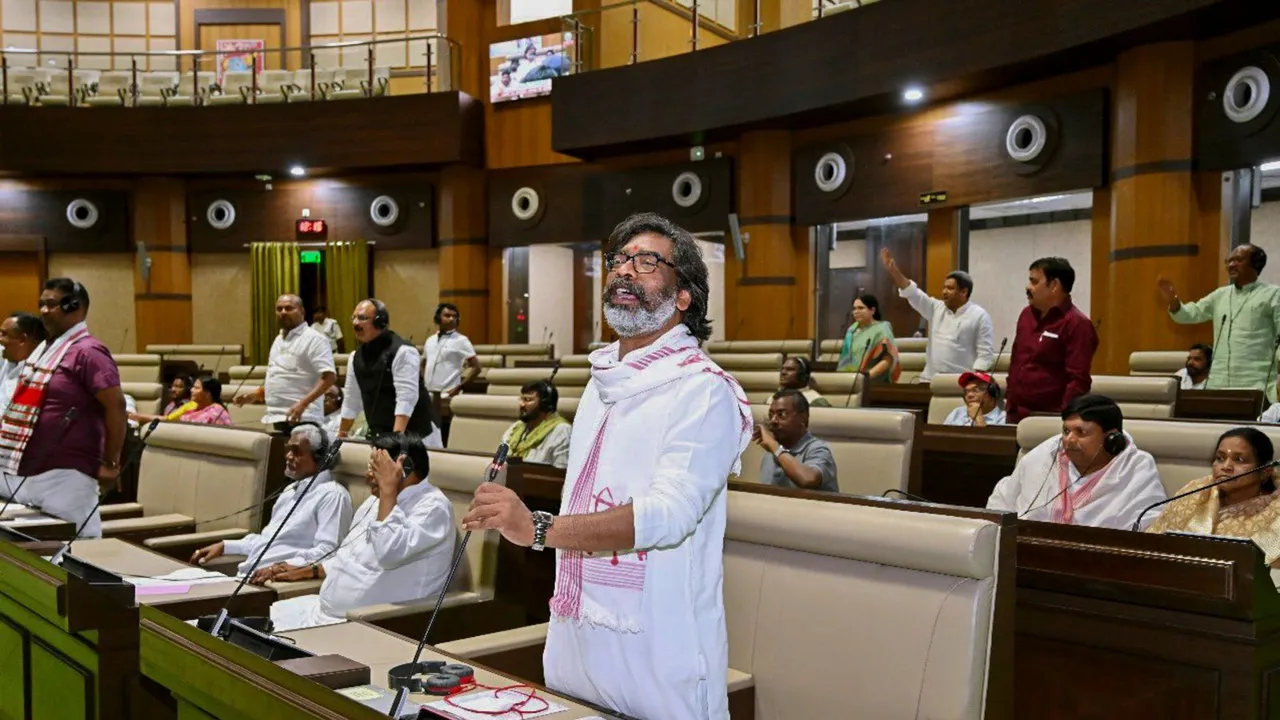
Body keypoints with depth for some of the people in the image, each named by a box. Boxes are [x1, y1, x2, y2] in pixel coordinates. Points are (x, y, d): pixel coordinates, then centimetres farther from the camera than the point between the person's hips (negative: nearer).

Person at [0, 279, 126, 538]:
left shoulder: (87, 351, -13)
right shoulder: (44, 348, 16)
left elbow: (116, 405, -19)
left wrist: (110, 463, -20)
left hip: (64, 473, -9)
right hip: (23, 471, 10)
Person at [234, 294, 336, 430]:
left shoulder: (314, 339, -9)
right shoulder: (279, 340, 19)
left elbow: (329, 376, -17)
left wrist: (303, 404, -26)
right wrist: (255, 395, 16)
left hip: (300, 419, -8)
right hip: (278, 417, 9)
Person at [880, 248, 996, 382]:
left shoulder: (980, 316, -3)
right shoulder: (936, 308, 12)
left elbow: (985, 353, -6)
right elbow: (913, 294, 5)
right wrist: (893, 270, -7)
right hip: (930, 380, 5)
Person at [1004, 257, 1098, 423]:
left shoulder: (1077, 323, -12)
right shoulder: (1026, 315, 11)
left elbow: (1078, 380, -18)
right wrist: (1009, 403, 15)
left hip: (1049, 418, -7)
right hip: (1016, 413, 7)